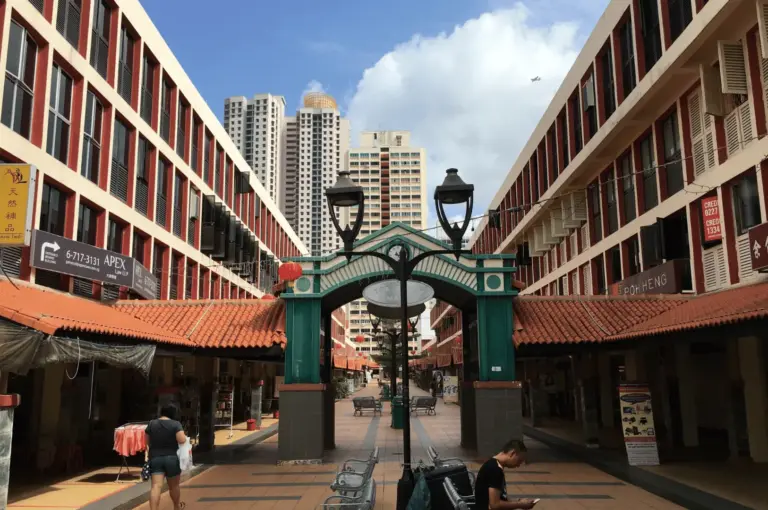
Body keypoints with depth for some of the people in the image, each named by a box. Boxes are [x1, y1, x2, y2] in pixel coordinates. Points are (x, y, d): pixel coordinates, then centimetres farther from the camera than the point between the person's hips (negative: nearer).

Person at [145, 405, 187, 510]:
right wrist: (184, 436, 3)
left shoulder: (151, 424, 5)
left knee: (156, 486, -7)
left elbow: (147, 443, 9)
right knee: (174, 486, 17)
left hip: (155, 458, 2)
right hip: (172, 458, -2)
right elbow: (182, 440, -17)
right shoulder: (176, 424, -7)